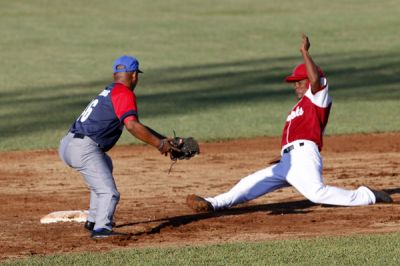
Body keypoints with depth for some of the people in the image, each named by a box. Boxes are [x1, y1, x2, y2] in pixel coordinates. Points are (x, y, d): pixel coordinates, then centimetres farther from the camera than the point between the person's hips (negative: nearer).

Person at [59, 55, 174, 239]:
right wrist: (159, 144, -14)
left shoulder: (109, 92, 24)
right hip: (84, 148, -10)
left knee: (105, 163, 36)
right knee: (108, 192, -17)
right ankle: (101, 229, -35)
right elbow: (132, 126, -20)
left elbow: (134, 126, 26)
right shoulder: (124, 93, -5)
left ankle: (93, 220, 37)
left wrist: (162, 139, 21)